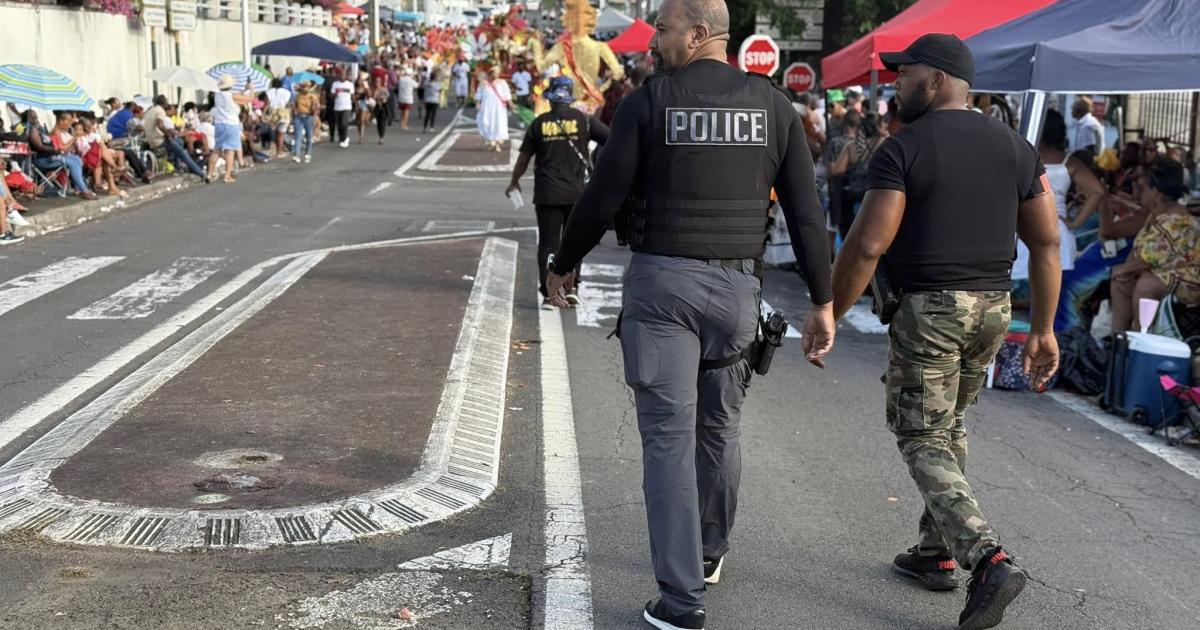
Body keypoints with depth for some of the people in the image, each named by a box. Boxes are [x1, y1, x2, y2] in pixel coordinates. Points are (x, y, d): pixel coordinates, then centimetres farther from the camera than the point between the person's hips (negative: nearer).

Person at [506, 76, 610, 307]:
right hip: (576, 192, 0)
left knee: (548, 243, 5)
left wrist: (514, 182, 22)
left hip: (546, 194, 0)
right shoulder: (583, 120, -2)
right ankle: (572, 286, 3)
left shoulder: (539, 123, 2)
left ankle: (548, 294, 1)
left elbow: (524, 157, 8)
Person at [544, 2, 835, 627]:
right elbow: (806, 214, 2)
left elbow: (601, 200, -4)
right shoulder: (774, 105, 3)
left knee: (668, 435, 1)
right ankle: (710, 552, 40)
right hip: (738, 287, 4)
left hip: (661, 281, -3)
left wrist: (561, 266, 12)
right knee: (720, 426, 19)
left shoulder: (648, 101, -6)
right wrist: (822, 302, 8)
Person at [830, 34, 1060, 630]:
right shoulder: (1014, 145, 7)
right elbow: (1046, 242, 6)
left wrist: (828, 316, -6)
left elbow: (866, 246, -16)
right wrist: (1043, 330, 12)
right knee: (949, 427, 22)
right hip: (992, 308, 6)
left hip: (927, 310, -6)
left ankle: (988, 559, -14)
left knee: (923, 442, 2)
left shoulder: (903, 148, -11)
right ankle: (935, 552, 29)